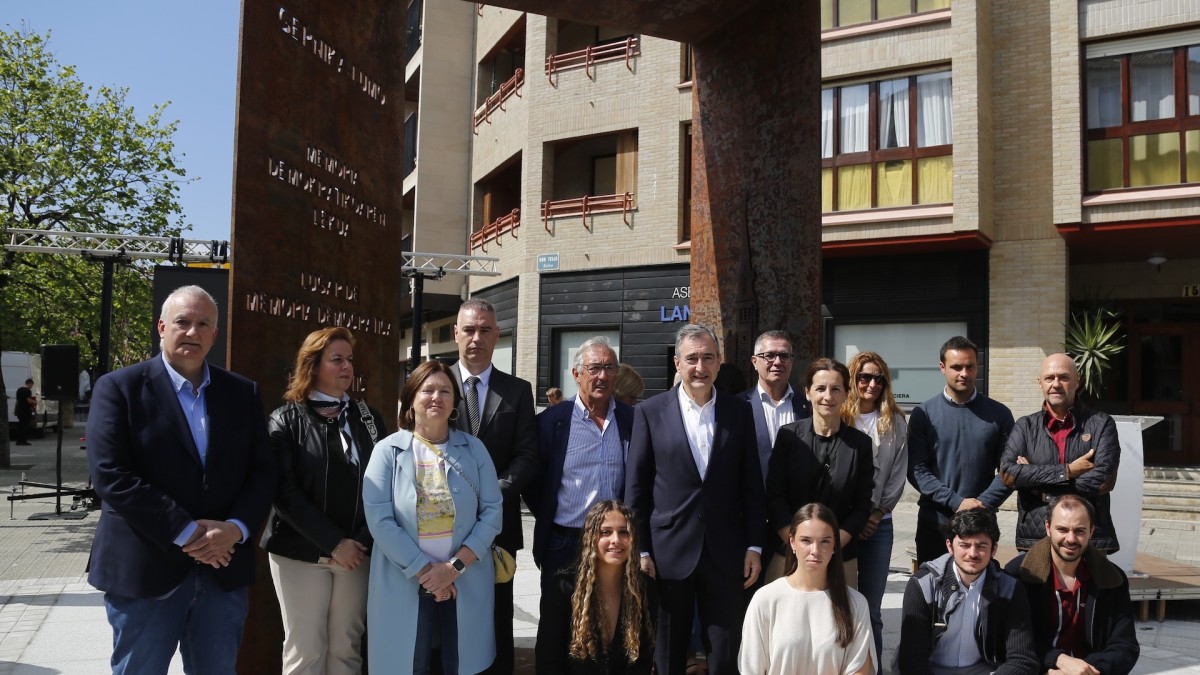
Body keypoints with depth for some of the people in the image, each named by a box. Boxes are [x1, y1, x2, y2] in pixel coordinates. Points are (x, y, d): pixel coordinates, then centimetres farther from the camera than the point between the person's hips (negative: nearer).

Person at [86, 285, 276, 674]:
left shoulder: (243, 393, 8)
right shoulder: (119, 388, -3)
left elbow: (263, 471, 5)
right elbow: (111, 475, -13)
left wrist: (236, 528, -13)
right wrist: (185, 533, -17)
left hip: (224, 569, 3)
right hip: (144, 569, -3)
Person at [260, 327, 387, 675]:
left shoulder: (368, 417, 7)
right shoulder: (287, 419, -1)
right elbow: (284, 491, -9)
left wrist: (361, 541, -7)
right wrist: (333, 543, -14)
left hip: (357, 551, 3)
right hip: (301, 551, -2)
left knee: (346, 647, 8)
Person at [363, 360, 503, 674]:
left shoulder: (474, 449, 4)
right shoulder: (387, 451, -2)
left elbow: (492, 512, -2)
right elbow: (379, 519, -10)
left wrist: (455, 566, -12)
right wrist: (424, 571, -14)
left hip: (466, 582, 2)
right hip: (404, 583, -1)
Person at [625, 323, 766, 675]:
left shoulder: (739, 411, 4)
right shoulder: (650, 411, -2)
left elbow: (751, 484, 6)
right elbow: (636, 487, -1)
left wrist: (754, 545, 2)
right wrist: (640, 549, -4)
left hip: (725, 552, 1)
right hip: (668, 551, -1)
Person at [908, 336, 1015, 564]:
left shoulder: (999, 414, 3)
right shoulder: (924, 414, 0)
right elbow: (917, 469, -5)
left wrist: (983, 504, -13)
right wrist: (957, 502, -14)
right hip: (933, 521, 0)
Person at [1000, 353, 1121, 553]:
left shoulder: (1101, 424, 2)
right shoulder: (1025, 426, 7)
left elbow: (1104, 480, -11)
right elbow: (1007, 473, -8)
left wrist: (1035, 481, -10)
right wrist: (1067, 471, -13)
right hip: (1033, 541, 1)